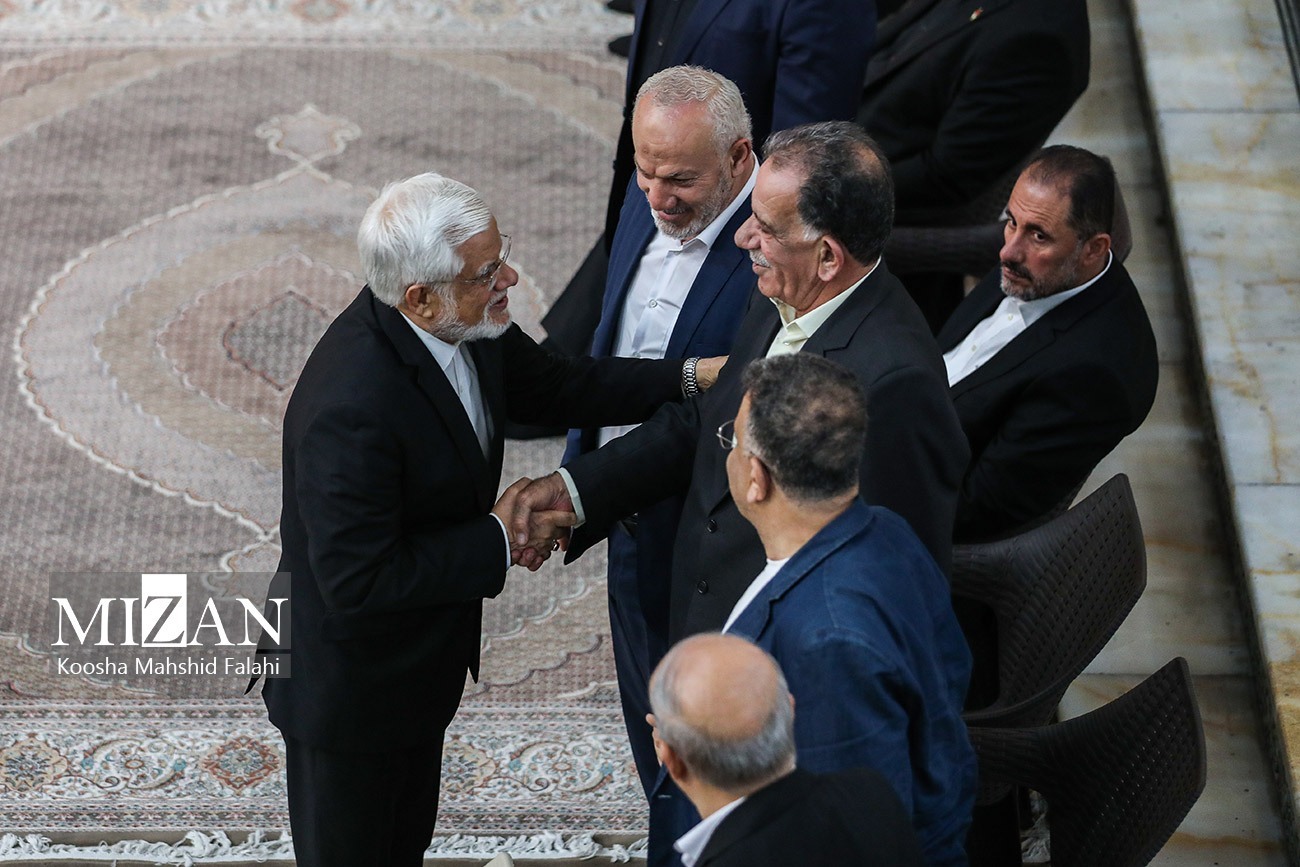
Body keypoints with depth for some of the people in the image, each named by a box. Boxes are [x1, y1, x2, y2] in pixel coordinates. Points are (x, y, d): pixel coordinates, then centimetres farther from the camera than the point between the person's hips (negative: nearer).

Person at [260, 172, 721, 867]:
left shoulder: (468, 328, -12)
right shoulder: (350, 406, -38)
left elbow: (553, 387, 5)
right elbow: (358, 580, -33)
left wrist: (694, 375, -6)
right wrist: (496, 541, -24)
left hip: (423, 655, 8)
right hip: (348, 689, -8)